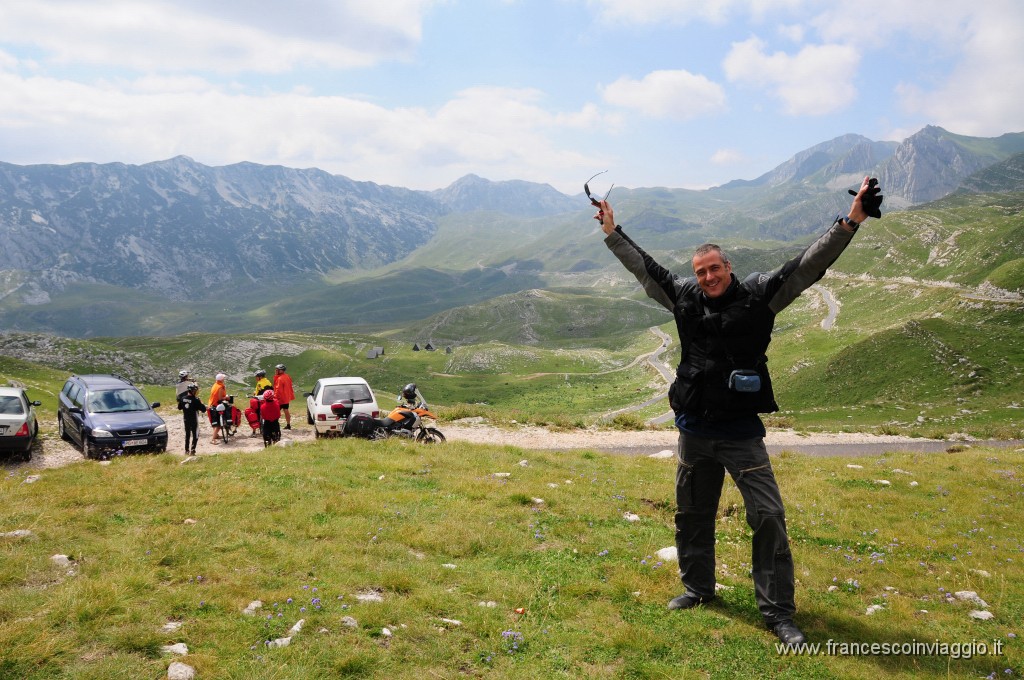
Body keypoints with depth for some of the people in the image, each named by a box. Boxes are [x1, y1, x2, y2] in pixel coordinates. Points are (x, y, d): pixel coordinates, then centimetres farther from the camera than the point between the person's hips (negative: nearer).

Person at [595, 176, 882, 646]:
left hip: (740, 432, -4)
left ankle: (778, 611, 9)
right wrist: (612, 231, 18)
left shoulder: (759, 294, -6)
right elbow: (643, 266, 15)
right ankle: (697, 588, 36)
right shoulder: (683, 296, 4)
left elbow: (807, 265, -13)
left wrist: (850, 222, -22)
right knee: (691, 514, 16)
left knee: (768, 516, -4)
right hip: (693, 431, 4)